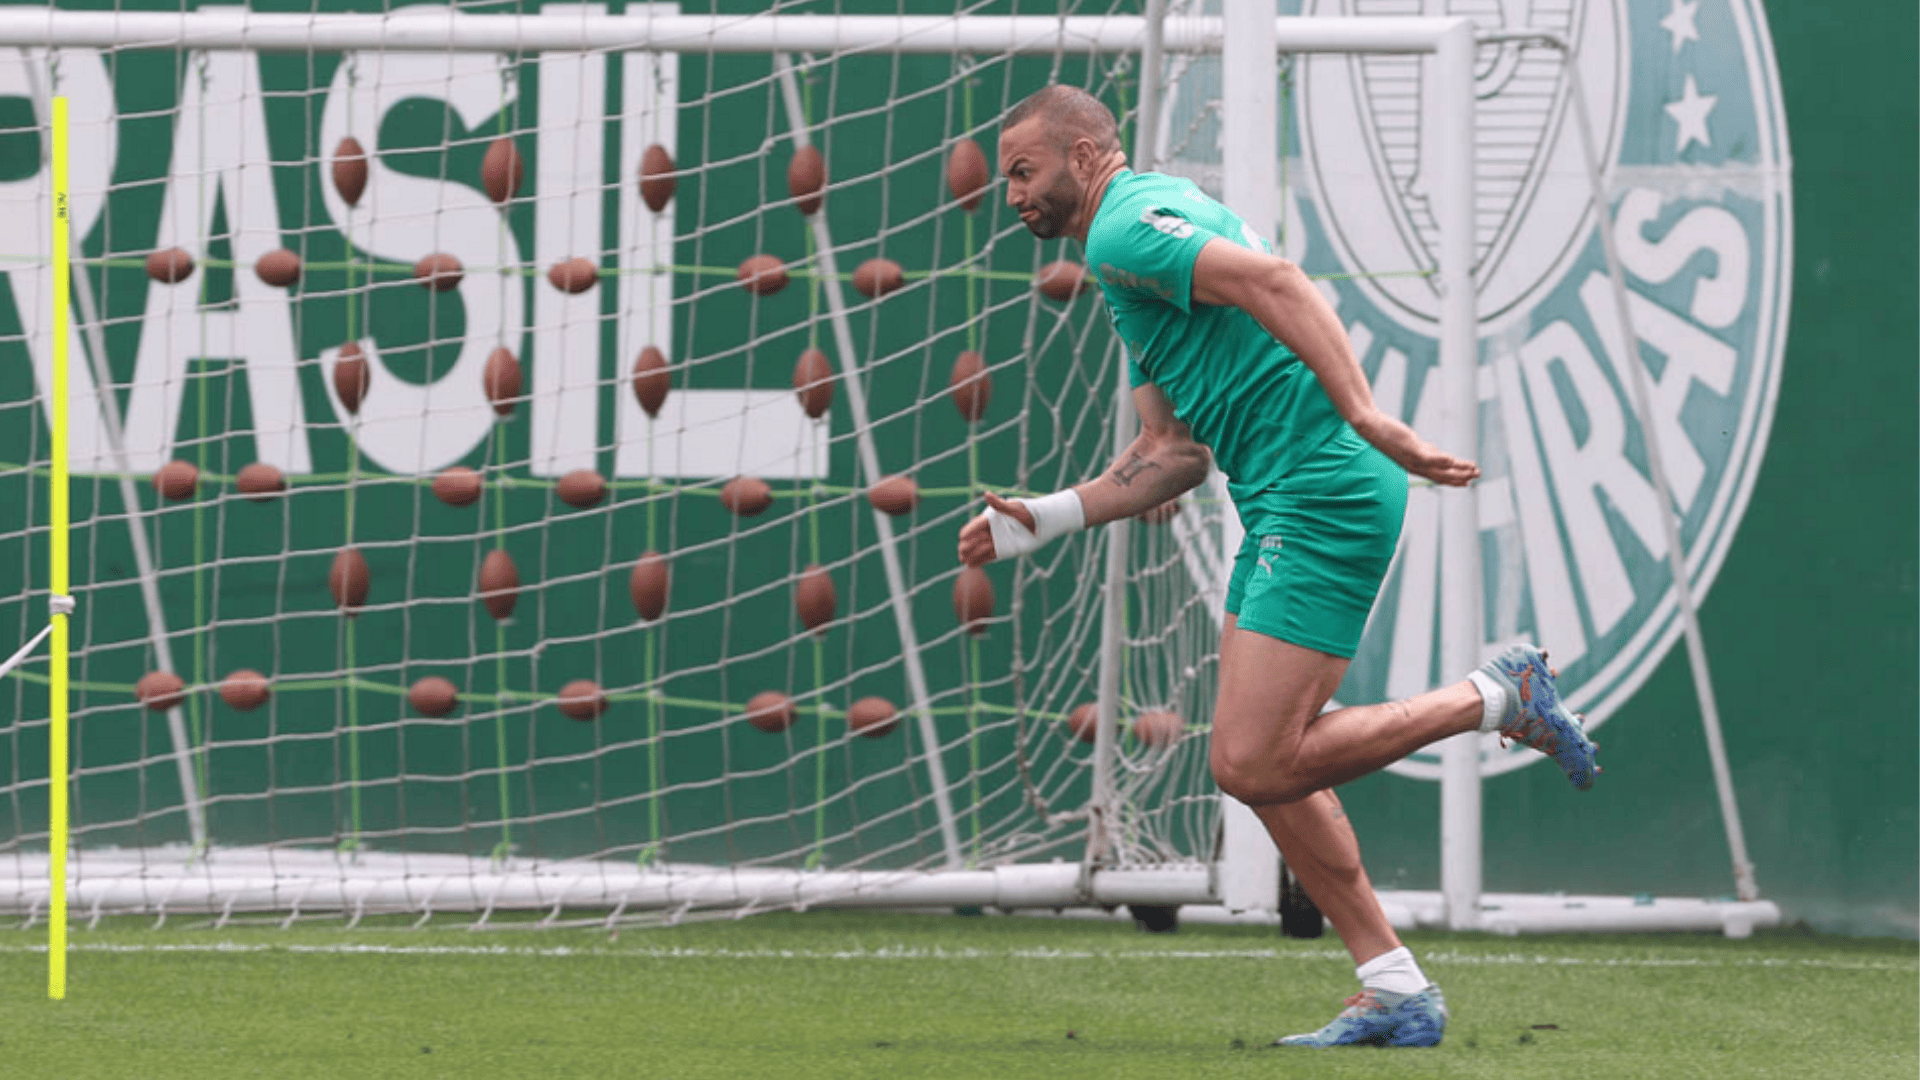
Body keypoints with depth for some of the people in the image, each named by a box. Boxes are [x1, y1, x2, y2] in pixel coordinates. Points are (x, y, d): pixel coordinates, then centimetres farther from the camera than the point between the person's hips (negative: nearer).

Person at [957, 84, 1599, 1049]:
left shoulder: (1126, 228, -8)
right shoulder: (1132, 249, 25)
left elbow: (1273, 280, -25)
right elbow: (1172, 453, 25)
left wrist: (1363, 416, -35)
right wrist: (1044, 520, 18)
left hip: (1320, 493, -11)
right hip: (1283, 505, 11)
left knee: (1254, 763, -14)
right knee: (1256, 760, 10)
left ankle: (1499, 699, -2)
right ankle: (1394, 991, 12)